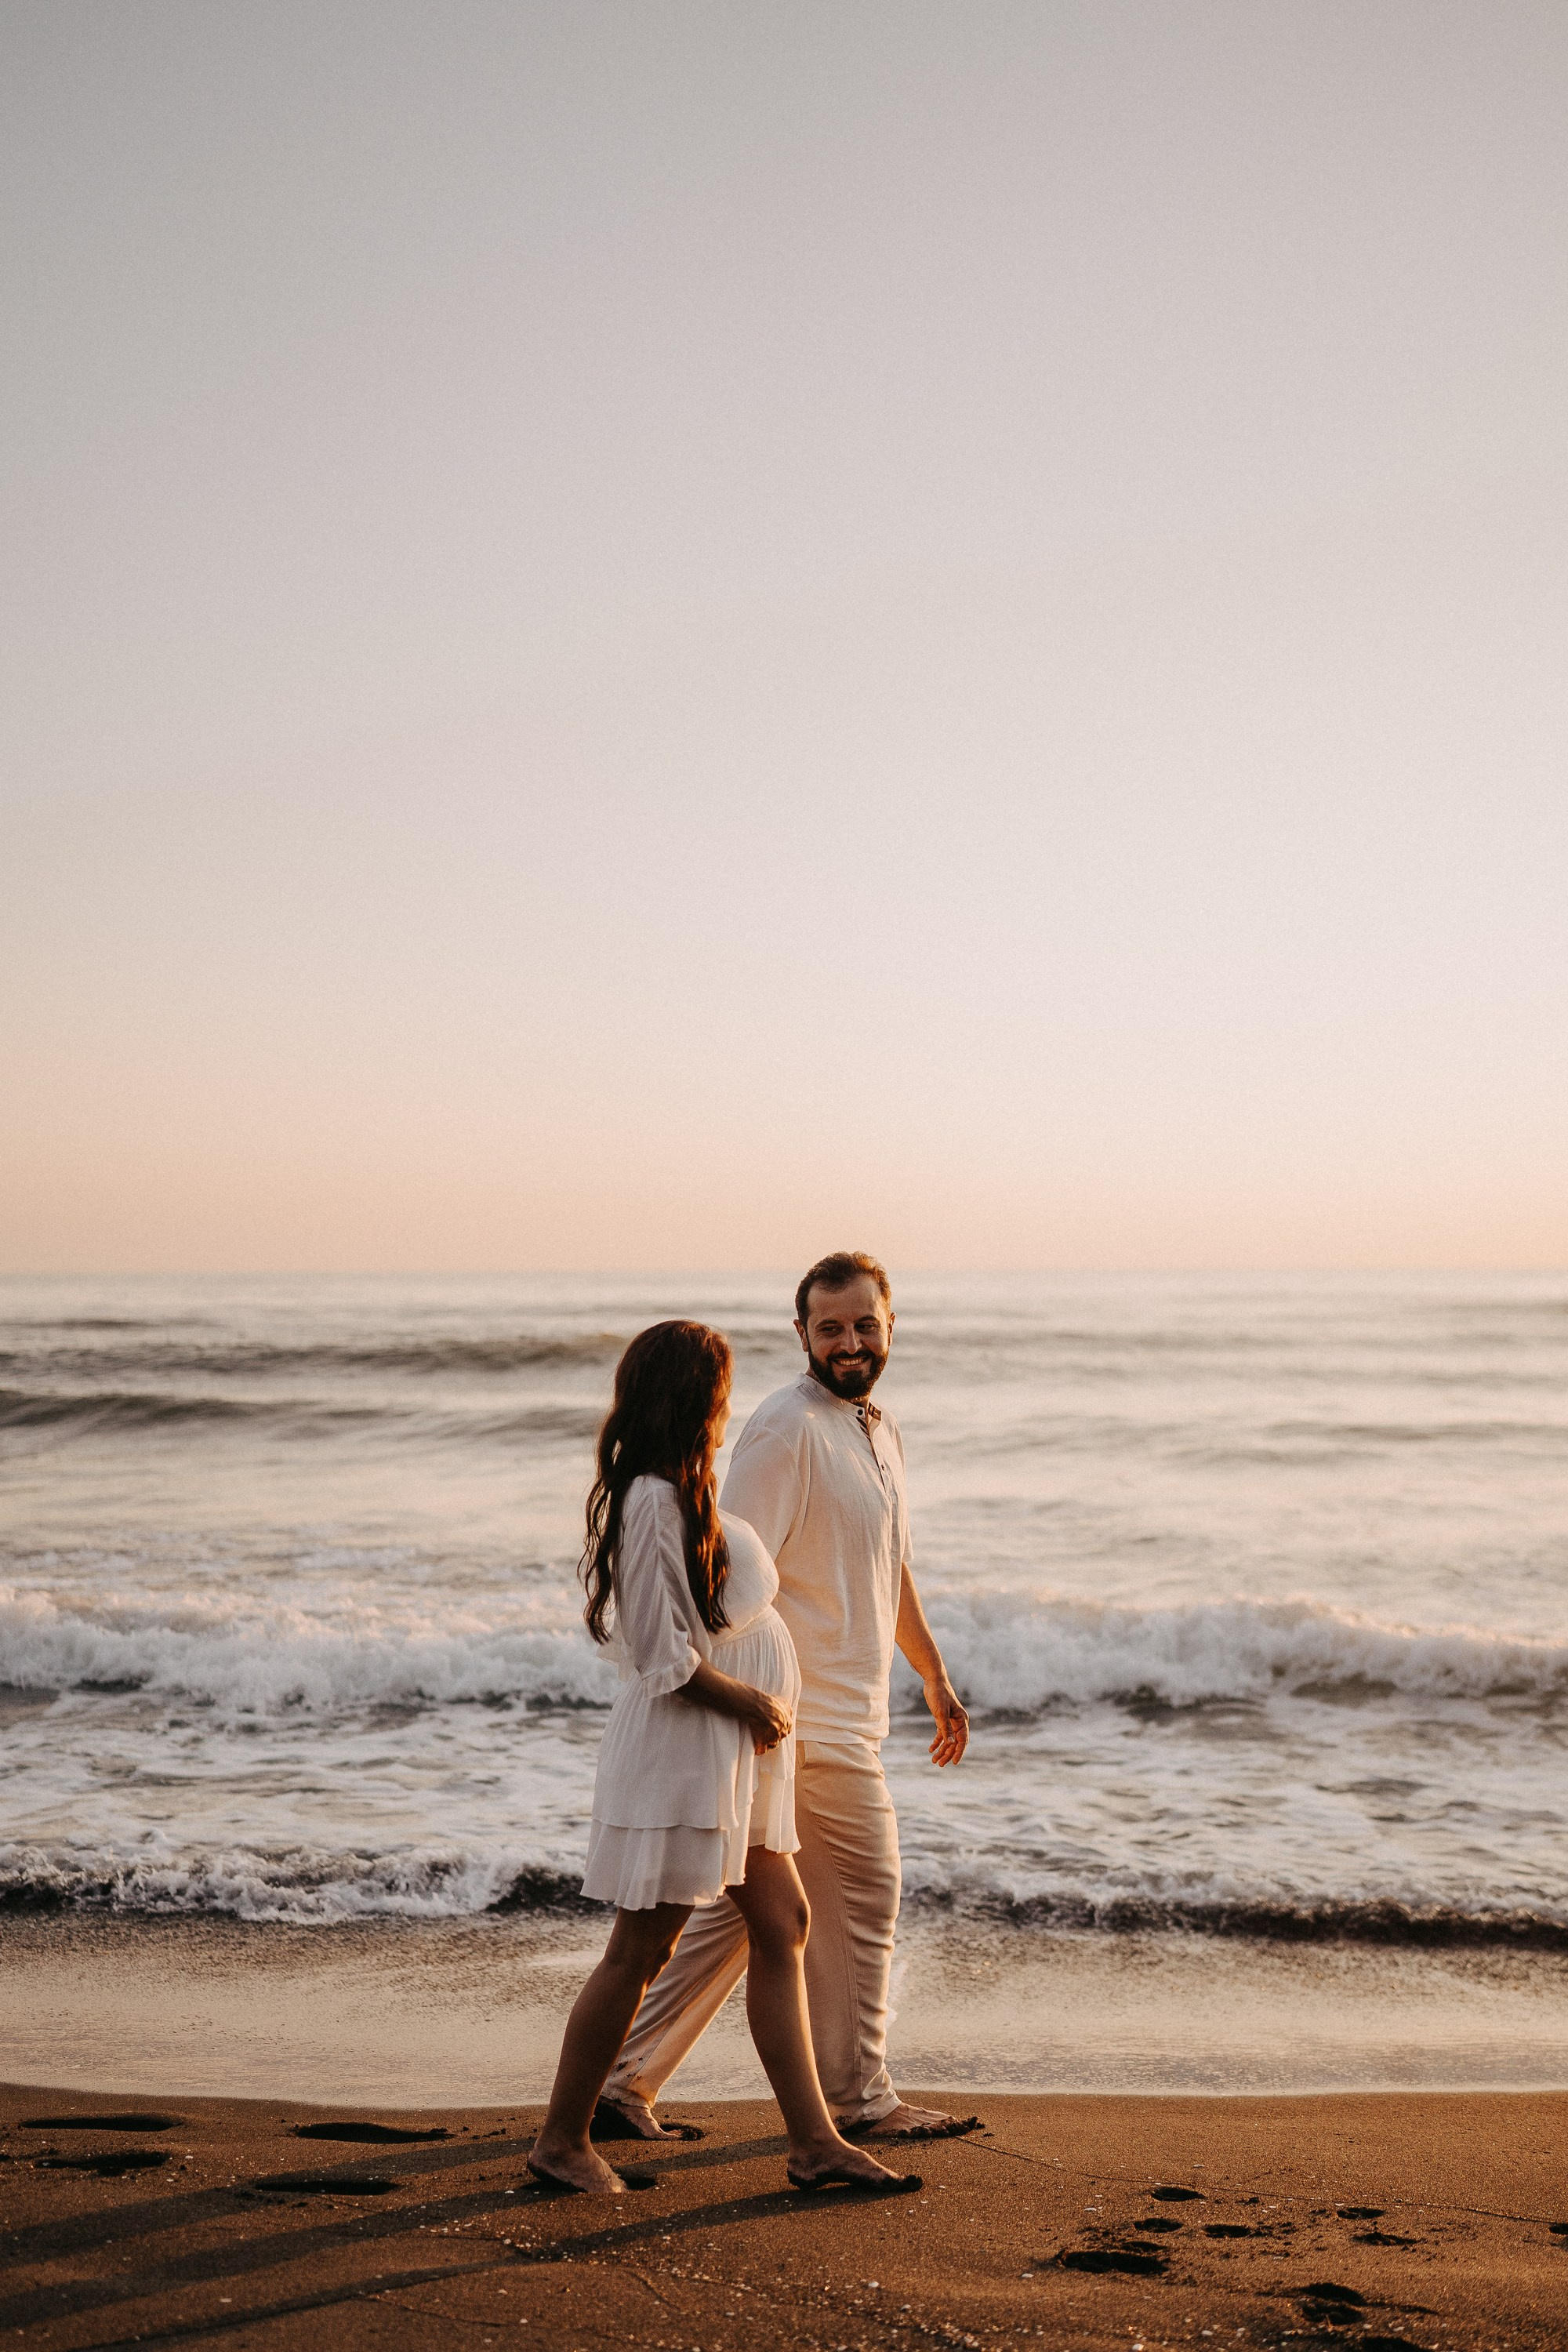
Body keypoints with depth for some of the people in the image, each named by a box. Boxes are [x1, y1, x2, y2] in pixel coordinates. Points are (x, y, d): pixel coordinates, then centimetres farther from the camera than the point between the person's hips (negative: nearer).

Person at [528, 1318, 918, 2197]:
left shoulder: (682, 1493, 12)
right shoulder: (653, 1500, -20)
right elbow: (665, 1658, -21)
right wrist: (750, 1702, -11)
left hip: (730, 1755, 10)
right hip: (679, 1751, -10)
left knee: (783, 1926, 10)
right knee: (642, 1951, -1)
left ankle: (815, 2142, 15)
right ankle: (562, 2141, 14)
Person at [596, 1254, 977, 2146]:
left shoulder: (882, 1428, 14)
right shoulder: (787, 1428, -16)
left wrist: (936, 1677, 29)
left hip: (850, 1718, 9)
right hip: (812, 1725, -9)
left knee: (738, 1908, 11)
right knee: (864, 1901, 4)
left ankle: (625, 2081, 16)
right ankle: (860, 2099, 20)